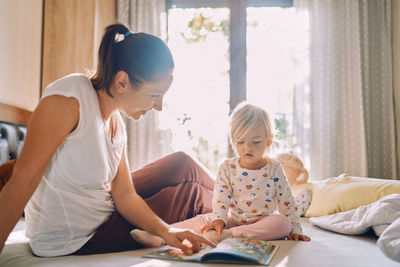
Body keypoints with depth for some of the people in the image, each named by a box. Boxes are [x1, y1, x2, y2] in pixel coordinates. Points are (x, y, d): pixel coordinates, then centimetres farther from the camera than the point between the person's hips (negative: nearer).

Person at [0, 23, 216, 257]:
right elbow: (24, 179, -29)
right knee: (190, 191, -1)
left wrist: (166, 231, -17)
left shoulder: (117, 124, -1)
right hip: (74, 242, -7)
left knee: (182, 164, 6)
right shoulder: (70, 96, -25)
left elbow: (125, 195, -3)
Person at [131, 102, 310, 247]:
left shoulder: (274, 169, -5)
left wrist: (295, 230, -4)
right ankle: (161, 237, -27)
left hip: (264, 221, -1)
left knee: (282, 223, -29)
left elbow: (287, 202, -2)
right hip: (233, 219, 1)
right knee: (204, 219, -15)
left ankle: (228, 235, -41)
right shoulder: (228, 168, -1)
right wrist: (218, 219, -24)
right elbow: (221, 197, -8)